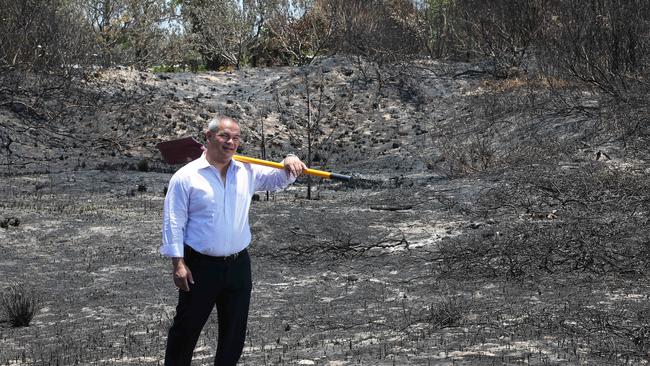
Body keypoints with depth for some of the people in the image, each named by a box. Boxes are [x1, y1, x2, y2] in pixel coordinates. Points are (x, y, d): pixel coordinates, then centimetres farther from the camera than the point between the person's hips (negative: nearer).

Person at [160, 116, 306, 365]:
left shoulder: (247, 172, 7)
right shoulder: (186, 177, -6)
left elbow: (278, 179, 8)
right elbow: (173, 222, -7)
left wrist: (289, 165, -17)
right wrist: (178, 264, -13)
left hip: (238, 265, 5)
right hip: (200, 267, -4)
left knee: (234, 332, 13)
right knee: (186, 329, 4)